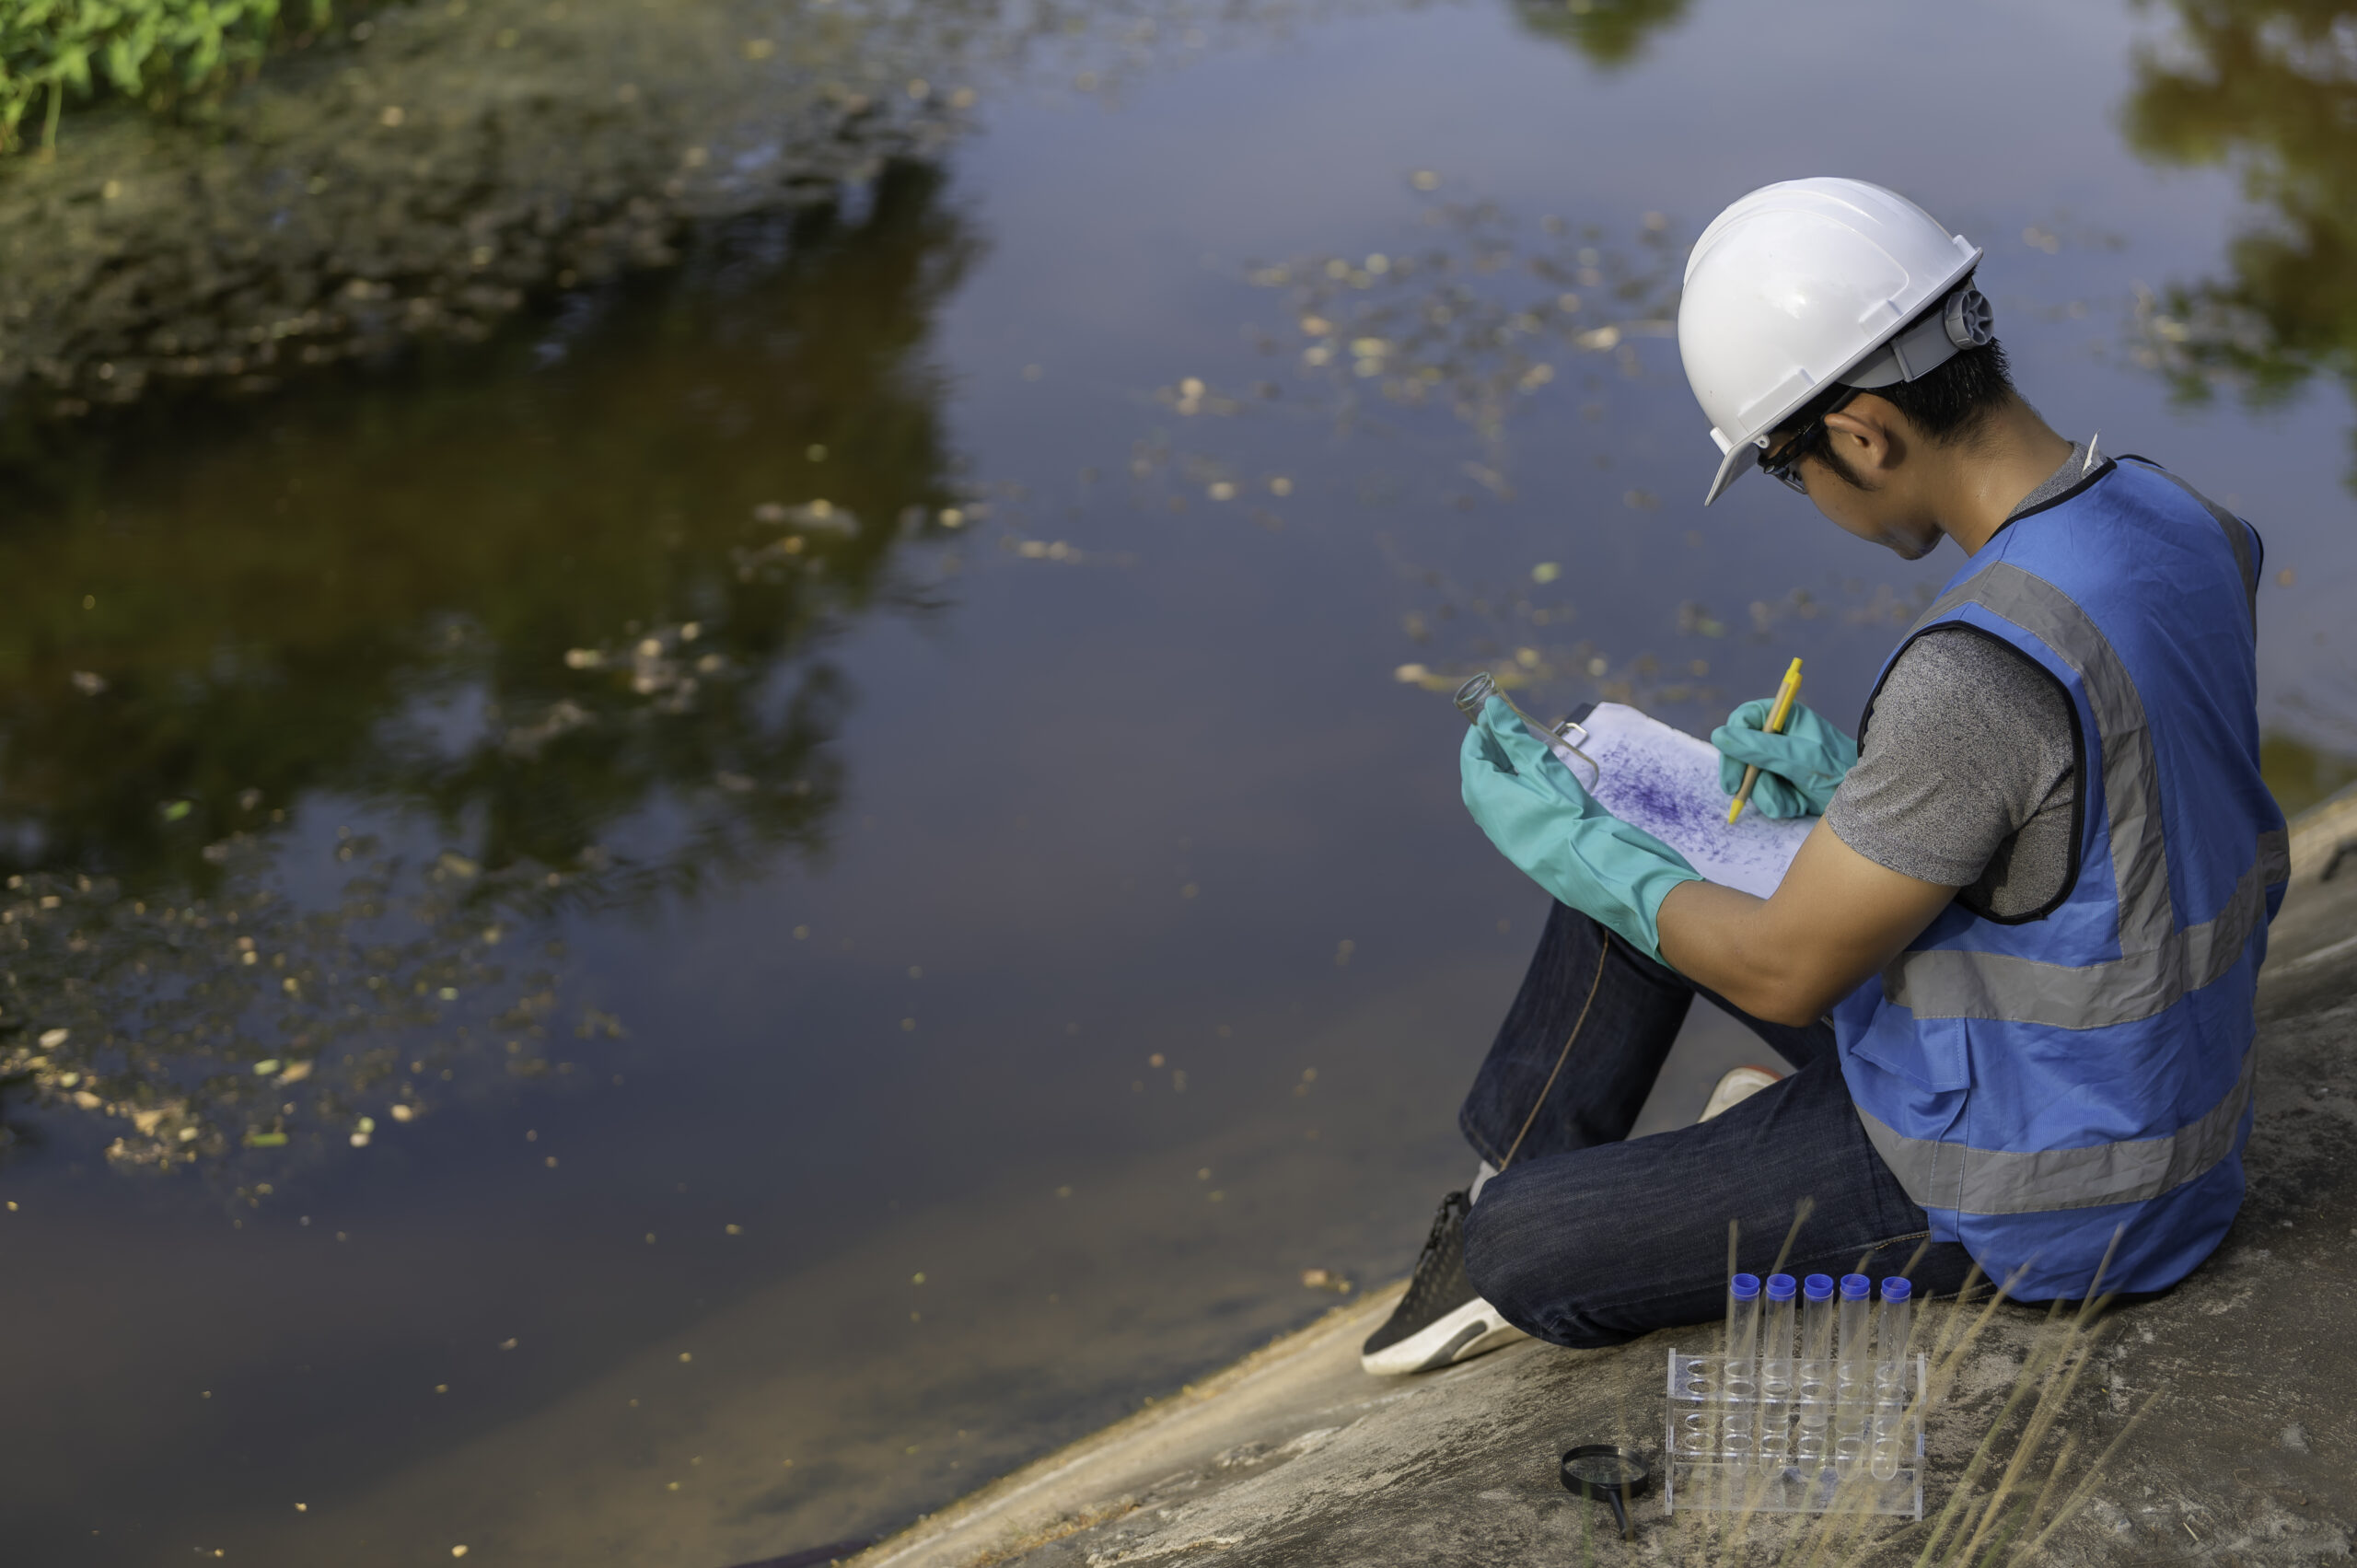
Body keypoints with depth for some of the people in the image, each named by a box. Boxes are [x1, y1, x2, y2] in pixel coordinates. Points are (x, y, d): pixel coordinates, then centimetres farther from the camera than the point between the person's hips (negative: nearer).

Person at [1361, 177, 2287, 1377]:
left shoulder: (1979, 669, -35)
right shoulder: (2166, 515, -6)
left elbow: (1786, 972, -23)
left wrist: (1566, 845, -8)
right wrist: (1859, 785, 6)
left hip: (2028, 1199, -9)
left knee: (1517, 1252, 0)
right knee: (1637, 851, 18)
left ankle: (1515, 1244, 35)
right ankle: (1514, 1180, 32)